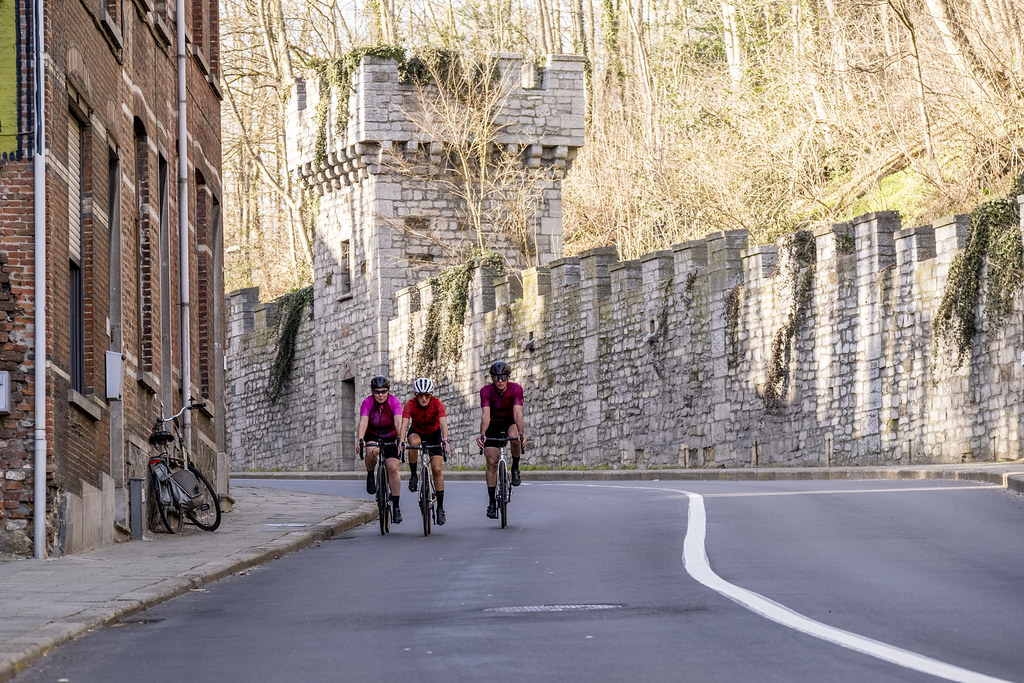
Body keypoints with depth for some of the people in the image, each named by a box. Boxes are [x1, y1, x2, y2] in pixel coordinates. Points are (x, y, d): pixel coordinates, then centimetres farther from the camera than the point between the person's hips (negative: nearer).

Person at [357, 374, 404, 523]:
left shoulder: (394, 402, -20)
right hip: (372, 436, 0)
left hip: (390, 438, 0)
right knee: (372, 451, -36)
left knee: (393, 467, -17)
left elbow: (398, 422, -33)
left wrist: (400, 438, -51)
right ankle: (370, 476, -7)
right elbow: (363, 422, -31)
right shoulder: (367, 403, -18)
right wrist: (360, 439, -48)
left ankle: (396, 506, -7)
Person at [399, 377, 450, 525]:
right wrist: (402, 441, -53)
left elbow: (443, 423, -39)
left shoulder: (437, 403, -27)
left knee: (437, 469, -10)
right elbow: (404, 424, -36)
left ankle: (440, 507, -1)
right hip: (416, 432, 0)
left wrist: (444, 440, -56)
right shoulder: (410, 404, -26)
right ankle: (414, 475, -17)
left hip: (434, 434, 0)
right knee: (414, 442, -38)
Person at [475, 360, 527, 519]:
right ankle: (492, 502, 1)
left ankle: (515, 468, -8)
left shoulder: (516, 389, -23)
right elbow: (485, 414, -35)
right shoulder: (486, 391, -24)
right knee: (491, 462, -7)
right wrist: (482, 434, -51)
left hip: (510, 422, 0)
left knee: (515, 438, -35)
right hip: (493, 425, 0)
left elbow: (518, 412, -34)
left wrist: (521, 433, -49)